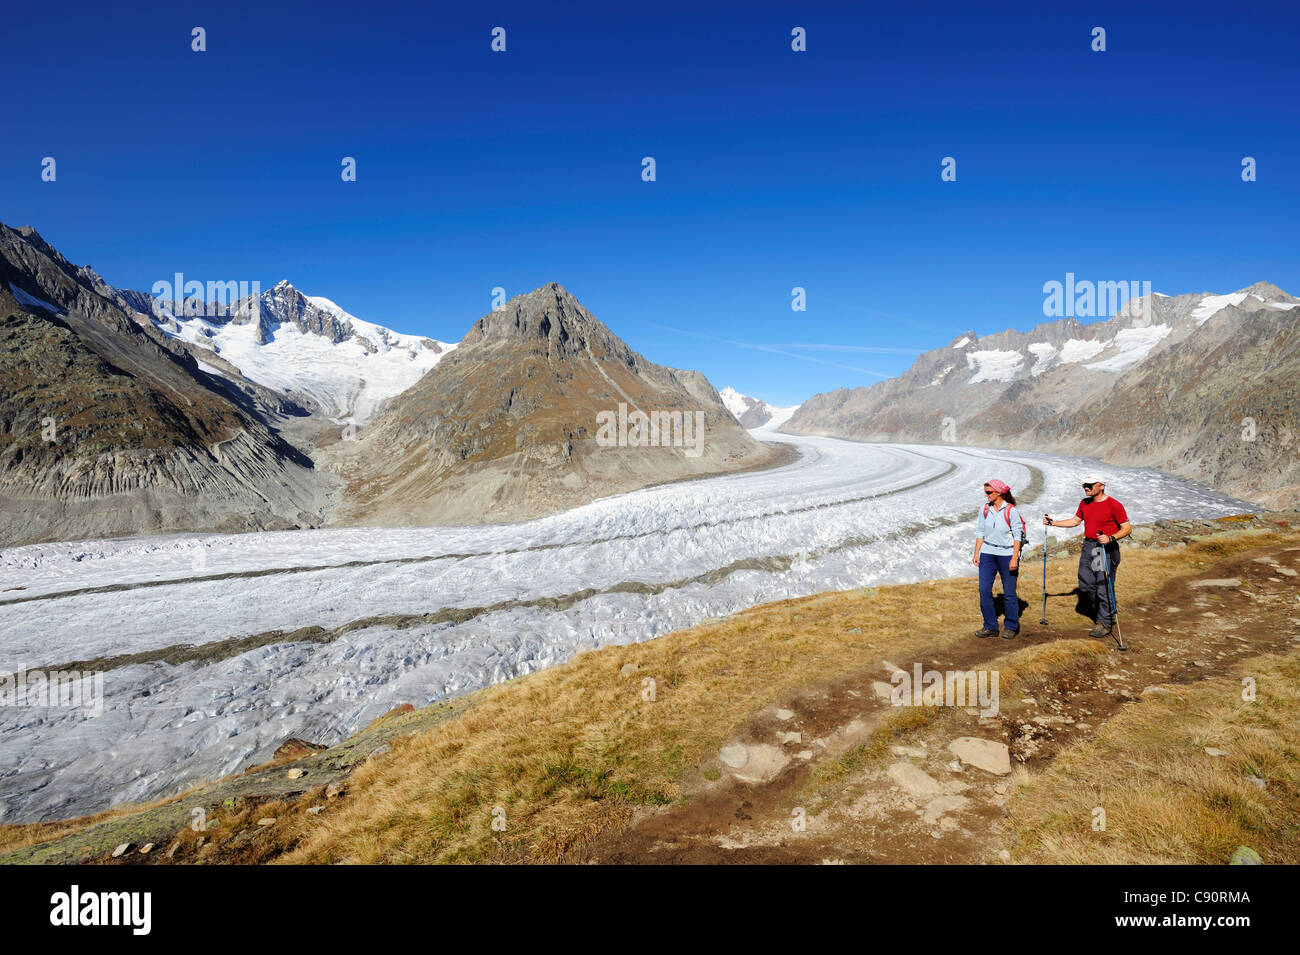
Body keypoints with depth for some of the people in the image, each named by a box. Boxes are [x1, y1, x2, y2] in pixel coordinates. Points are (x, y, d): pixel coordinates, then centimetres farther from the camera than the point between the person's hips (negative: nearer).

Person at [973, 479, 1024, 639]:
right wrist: (976, 553, 7)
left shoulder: (1011, 510, -9)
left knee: (1009, 592, 3)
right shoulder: (985, 509, 5)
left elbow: (1017, 536, -7)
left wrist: (1014, 558, -12)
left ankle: (1011, 627, 20)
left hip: (1007, 553, -4)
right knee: (984, 590, -2)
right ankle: (990, 627, 9)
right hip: (987, 553, 4)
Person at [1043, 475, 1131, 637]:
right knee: (1085, 584, 10)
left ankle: (1105, 623, 5)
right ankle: (1100, 611, 32)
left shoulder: (1114, 505, -11)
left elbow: (1127, 528, -10)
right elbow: (1075, 521, 23)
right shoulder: (1084, 503, 10)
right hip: (1088, 546, 7)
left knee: (1104, 586, -4)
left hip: (1106, 548, -7)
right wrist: (1053, 522, 16)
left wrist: (1110, 538, -25)